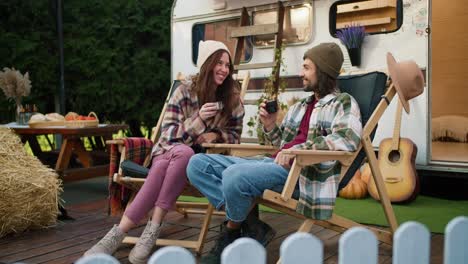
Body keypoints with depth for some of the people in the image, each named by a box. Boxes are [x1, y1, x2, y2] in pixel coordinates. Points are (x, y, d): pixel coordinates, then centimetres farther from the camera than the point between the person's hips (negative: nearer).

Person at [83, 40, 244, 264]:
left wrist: (216, 135, -15)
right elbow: (168, 133, -8)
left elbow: (234, 135, 7)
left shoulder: (232, 97, -1)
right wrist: (198, 118, -24)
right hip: (170, 151, 0)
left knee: (183, 154, -37)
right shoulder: (186, 89, -5)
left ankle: (153, 227, -33)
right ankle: (118, 233, -36)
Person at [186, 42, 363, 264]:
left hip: (304, 171, -8)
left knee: (235, 174, -35)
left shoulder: (343, 103, 1)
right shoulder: (301, 105, 24)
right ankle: (249, 223, -12)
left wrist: (299, 149, -26)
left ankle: (232, 231, -5)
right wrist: (270, 127, 9)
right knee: (198, 164, -2)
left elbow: (348, 137, -19)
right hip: (277, 163, 9)